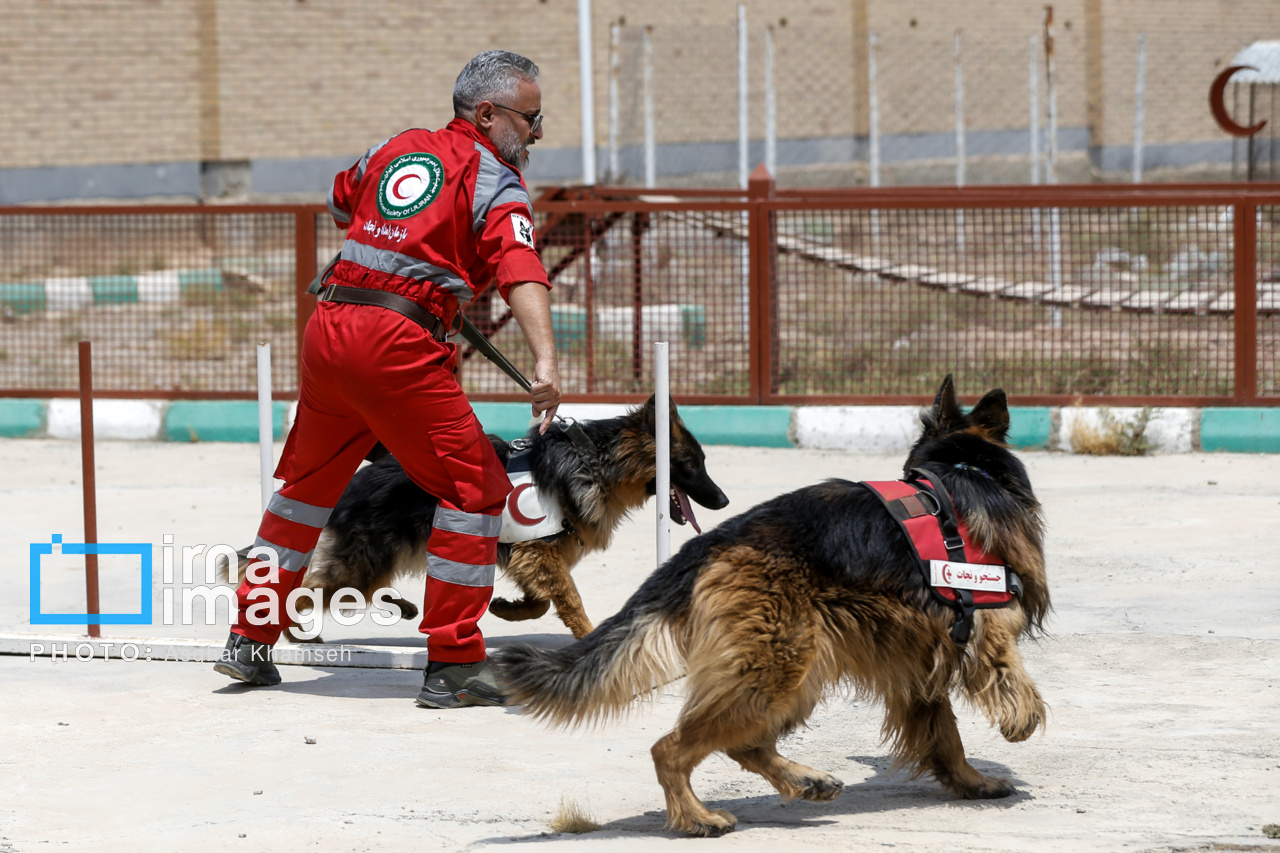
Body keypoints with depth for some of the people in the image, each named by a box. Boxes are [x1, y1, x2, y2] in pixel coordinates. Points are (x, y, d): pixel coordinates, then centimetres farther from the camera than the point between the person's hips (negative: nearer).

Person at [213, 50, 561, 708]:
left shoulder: (393, 149, 19)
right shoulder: (494, 184, -2)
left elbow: (339, 204, 38)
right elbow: (520, 270, -19)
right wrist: (545, 361, -33)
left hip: (327, 327, 7)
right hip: (397, 345, -7)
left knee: (309, 481, 23)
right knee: (475, 489, 1)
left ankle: (249, 639, 29)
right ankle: (452, 665, -3)